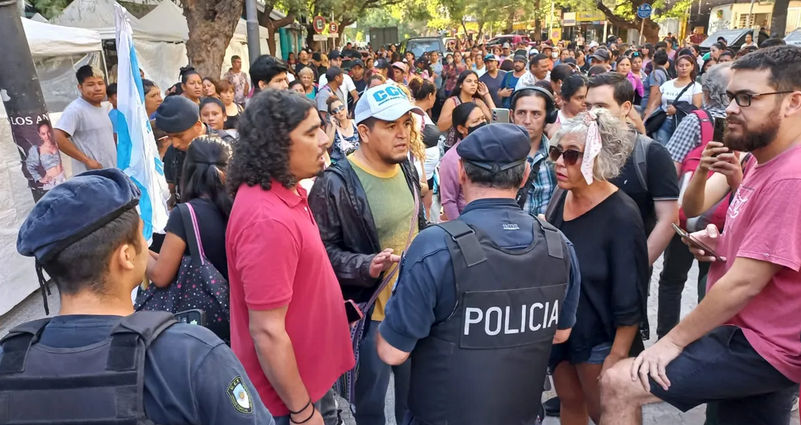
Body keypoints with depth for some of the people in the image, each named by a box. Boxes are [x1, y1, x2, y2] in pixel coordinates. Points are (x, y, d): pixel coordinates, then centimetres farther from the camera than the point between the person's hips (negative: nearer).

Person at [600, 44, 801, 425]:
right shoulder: (762, 160, 8)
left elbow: (743, 283, -24)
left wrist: (673, 340, -16)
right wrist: (721, 243, -2)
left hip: (761, 348, -9)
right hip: (750, 335, 9)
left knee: (619, 383, -15)